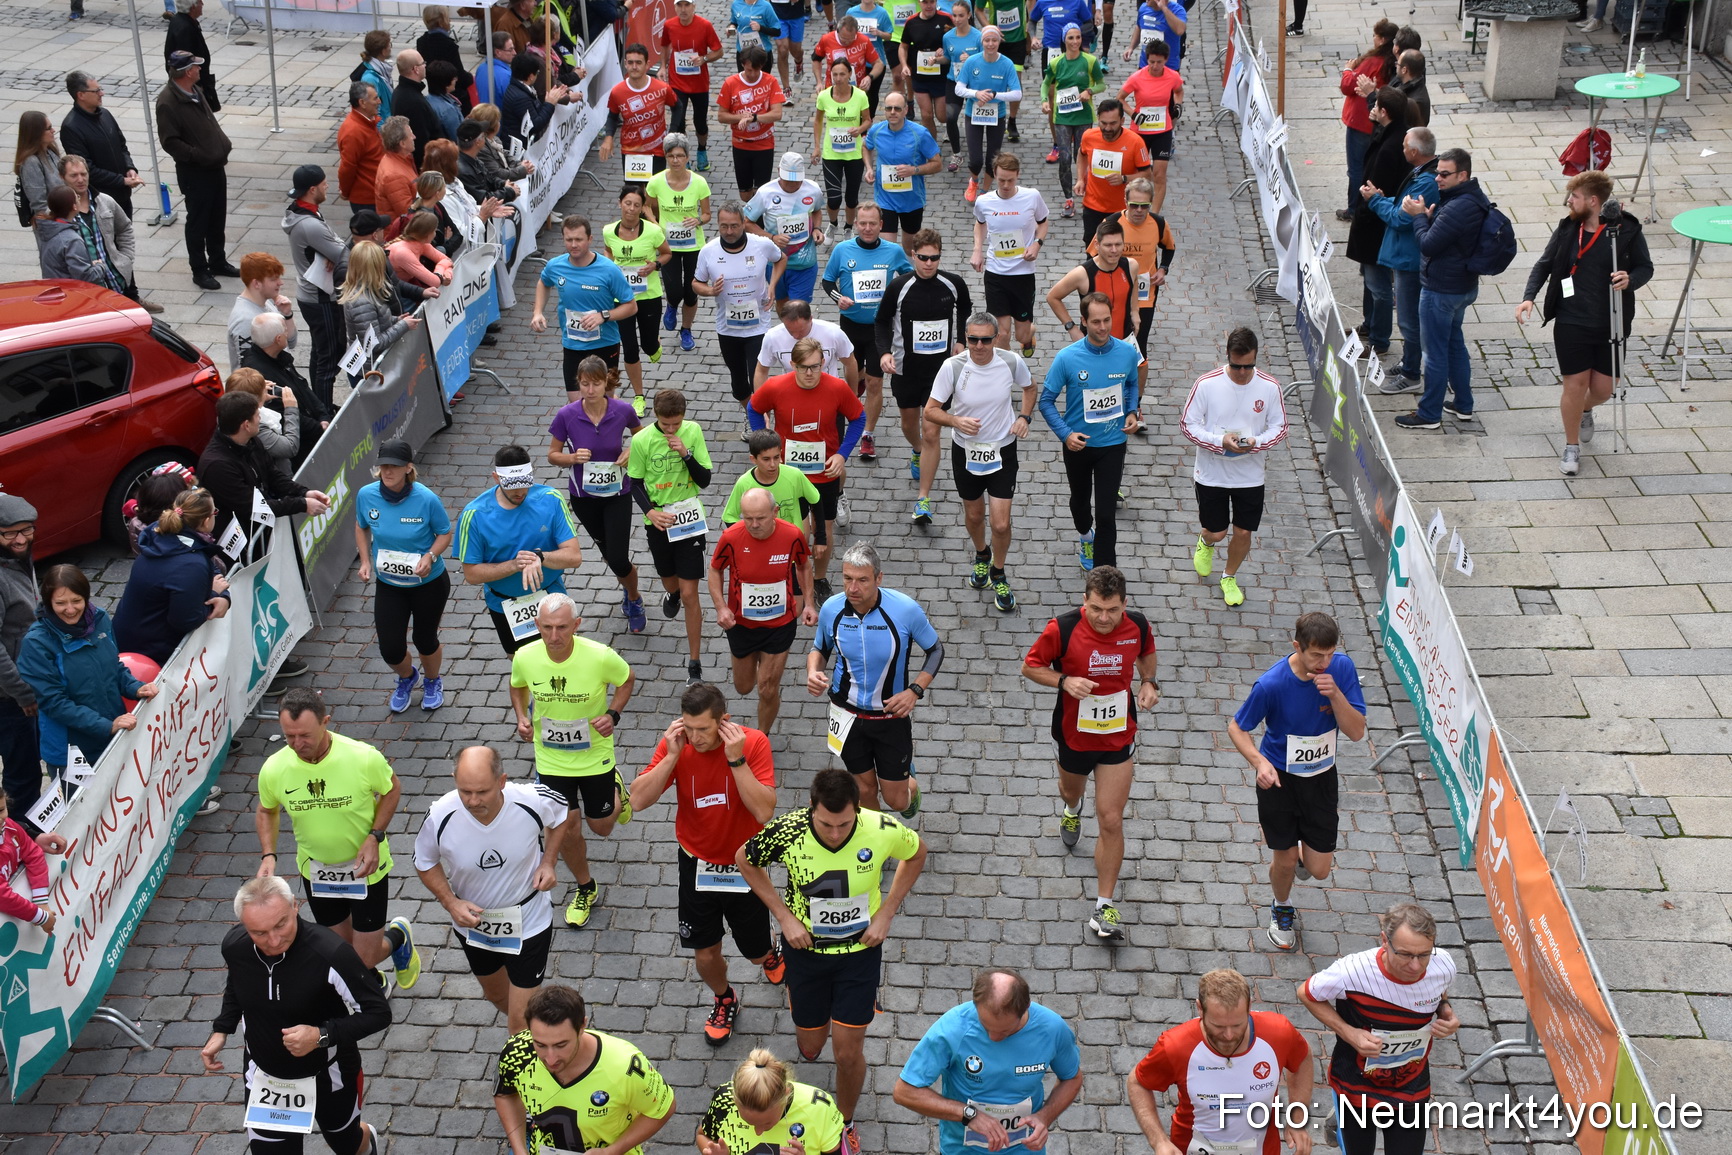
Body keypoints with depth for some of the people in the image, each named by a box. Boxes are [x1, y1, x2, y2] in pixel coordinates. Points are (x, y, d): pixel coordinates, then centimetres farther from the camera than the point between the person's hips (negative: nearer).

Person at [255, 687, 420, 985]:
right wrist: (268, 855, -12)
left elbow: (392, 789, -6)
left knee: (365, 958, 3)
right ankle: (372, 984, 53)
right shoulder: (273, 769, -19)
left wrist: (374, 837, -18)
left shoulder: (363, 757, -27)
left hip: (365, 867, -3)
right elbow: (267, 811, 3)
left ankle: (398, 936, 38)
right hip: (316, 870, 3)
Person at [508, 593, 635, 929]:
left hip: (595, 758, -1)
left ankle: (615, 788, 51)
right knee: (566, 832, 11)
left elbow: (627, 679, -5)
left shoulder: (600, 657, -27)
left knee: (601, 826, 17)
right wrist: (522, 717, -11)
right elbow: (517, 686, 6)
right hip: (550, 760, 1)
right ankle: (586, 889, 39)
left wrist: (613, 714, -19)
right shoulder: (525, 658, -20)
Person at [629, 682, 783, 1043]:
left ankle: (771, 954, 51)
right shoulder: (675, 744, -16)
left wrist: (735, 758, -36)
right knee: (705, 951, 10)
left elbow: (765, 811, -30)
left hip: (744, 865, -2)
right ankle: (724, 1000, 42)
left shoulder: (753, 743, -23)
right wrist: (672, 755, -29)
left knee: (756, 953, 14)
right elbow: (638, 801, -21)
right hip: (697, 864, 2)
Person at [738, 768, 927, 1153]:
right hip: (805, 946, 1)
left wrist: (886, 912, -8)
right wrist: (784, 916, -10)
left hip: (860, 948, -1)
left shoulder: (883, 830, -26)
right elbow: (746, 860, -5)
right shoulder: (787, 832, -26)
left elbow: (917, 853, -2)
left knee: (849, 1052, 2)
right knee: (811, 1047, 14)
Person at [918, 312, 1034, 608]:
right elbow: (930, 411, -11)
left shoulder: (1012, 362, -15)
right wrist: (957, 421, -29)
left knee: (1001, 524, -5)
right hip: (965, 450, 1)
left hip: (1002, 450, -1)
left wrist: (1024, 417, -7)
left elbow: (1029, 387, 9)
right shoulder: (953, 367, -19)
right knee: (974, 515, 21)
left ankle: (998, 574, 24)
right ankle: (982, 556, 54)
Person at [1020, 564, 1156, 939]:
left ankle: (1104, 907, 6)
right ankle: (1072, 810, 71)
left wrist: (1149, 683, -7)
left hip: (1118, 739, 0)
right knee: (1071, 788, 30)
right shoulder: (1062, 629, -22)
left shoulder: (1138, 626, -13)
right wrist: (1064, 681, -26)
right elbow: (1030, 666, -9)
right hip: (1072, 735, 0)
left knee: (1111, 821, -4)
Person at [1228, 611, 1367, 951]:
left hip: (1322, 777, 2)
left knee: (1319, 870, 5)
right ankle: (1282, 910, 45)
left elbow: (1357, 732, -15)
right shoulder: (1271, 684, -26)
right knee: (1285, 860, 11)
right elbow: (1237, 728, -12)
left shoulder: (1342, 668, -17)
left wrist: (1336, 694, -31)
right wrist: (1260, 762, -29)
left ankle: (1305, 850, 43)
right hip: (1279, 778, -2)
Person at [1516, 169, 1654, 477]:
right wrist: (1529, 297, -9)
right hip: (1571, 323, 0)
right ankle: (1572, 447, 18)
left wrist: (1631, 280, -20)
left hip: (1609, 325, 0)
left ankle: (1585, 410, 45)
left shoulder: (1627, 230, -6)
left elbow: (1646, 267, 2)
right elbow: (1544, 265, 6)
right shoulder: (1566, 229, 0)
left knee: (1603, 388, 7)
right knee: (1575, 384, -1)